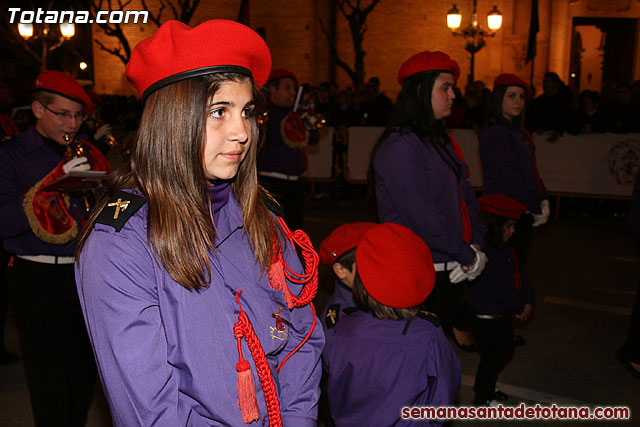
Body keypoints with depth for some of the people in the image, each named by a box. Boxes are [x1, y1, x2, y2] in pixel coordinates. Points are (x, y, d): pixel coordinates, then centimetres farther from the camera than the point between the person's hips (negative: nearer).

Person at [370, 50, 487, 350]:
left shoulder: (440, 140, 11)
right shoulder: (399, 146, -18)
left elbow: (464, 193, 11)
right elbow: (423, 217, -23)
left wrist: (476, 244, -2)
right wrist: (468, 256, -14)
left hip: (451, 271, 8)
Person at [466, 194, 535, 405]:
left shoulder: (505, 249, 6)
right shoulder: (487, 254, -28)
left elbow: (519, 273, 8)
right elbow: (502, 286, -26)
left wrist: (528, 302, -2)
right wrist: (519, 308, -12)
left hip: (502, 316, 10)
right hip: (487, 319, -10)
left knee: (504, 352, 22)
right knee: (491, 357, 3)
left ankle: (486, 389, 42)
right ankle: (482, 399, 22)